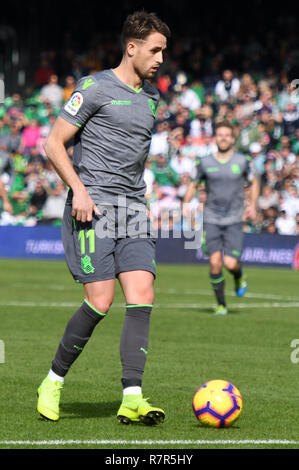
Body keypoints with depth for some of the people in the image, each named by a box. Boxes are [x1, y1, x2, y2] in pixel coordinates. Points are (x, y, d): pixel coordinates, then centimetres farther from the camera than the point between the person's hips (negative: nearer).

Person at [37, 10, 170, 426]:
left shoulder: (151, 97, 18)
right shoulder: (96, 88, -5)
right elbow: (53, 145, -5)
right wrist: (79, 190, -16)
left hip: (134, 209, 7)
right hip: (94, 208, -6)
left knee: (142, 297, -9)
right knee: (101, 301, -13)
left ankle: (132, 399, -11)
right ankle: (53, 382, 7)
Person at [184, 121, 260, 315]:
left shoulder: (242, 161, 1)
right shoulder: (205, 163, 2)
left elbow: (254, 182, 16)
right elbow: (193, 185, 14)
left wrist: (253, 205, 5)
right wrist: (186, 205, 0)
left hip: (234, 220, -1)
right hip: (211, 219, 1)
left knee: (230, 263, -12)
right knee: (215, 261, -9)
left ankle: (239, 276, 26)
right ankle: (221, 304, 6)